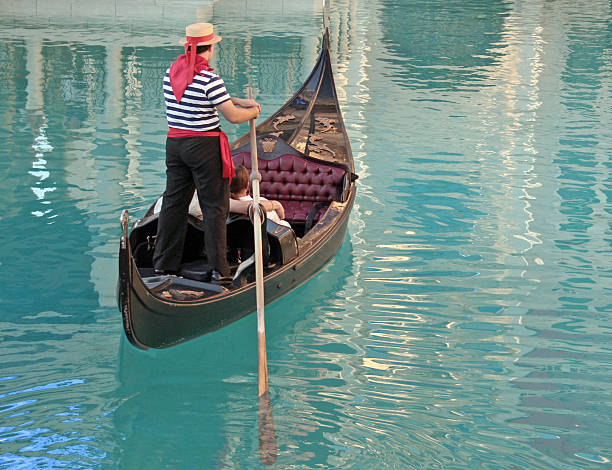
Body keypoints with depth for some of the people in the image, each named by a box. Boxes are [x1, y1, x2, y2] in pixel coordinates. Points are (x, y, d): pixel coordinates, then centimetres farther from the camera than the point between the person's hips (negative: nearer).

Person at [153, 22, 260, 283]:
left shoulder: (171, 72, 5)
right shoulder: (208, 78, -18)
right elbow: (233, 116, -16)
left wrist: (240, 101, 15)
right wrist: (253, 112, 5)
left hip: (174, 143, 7)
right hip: (205, 146, -7)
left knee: (173, 202, 14)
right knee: (214, 206, 2)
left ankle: (164, 264, 19)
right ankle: (219, 269, 4)